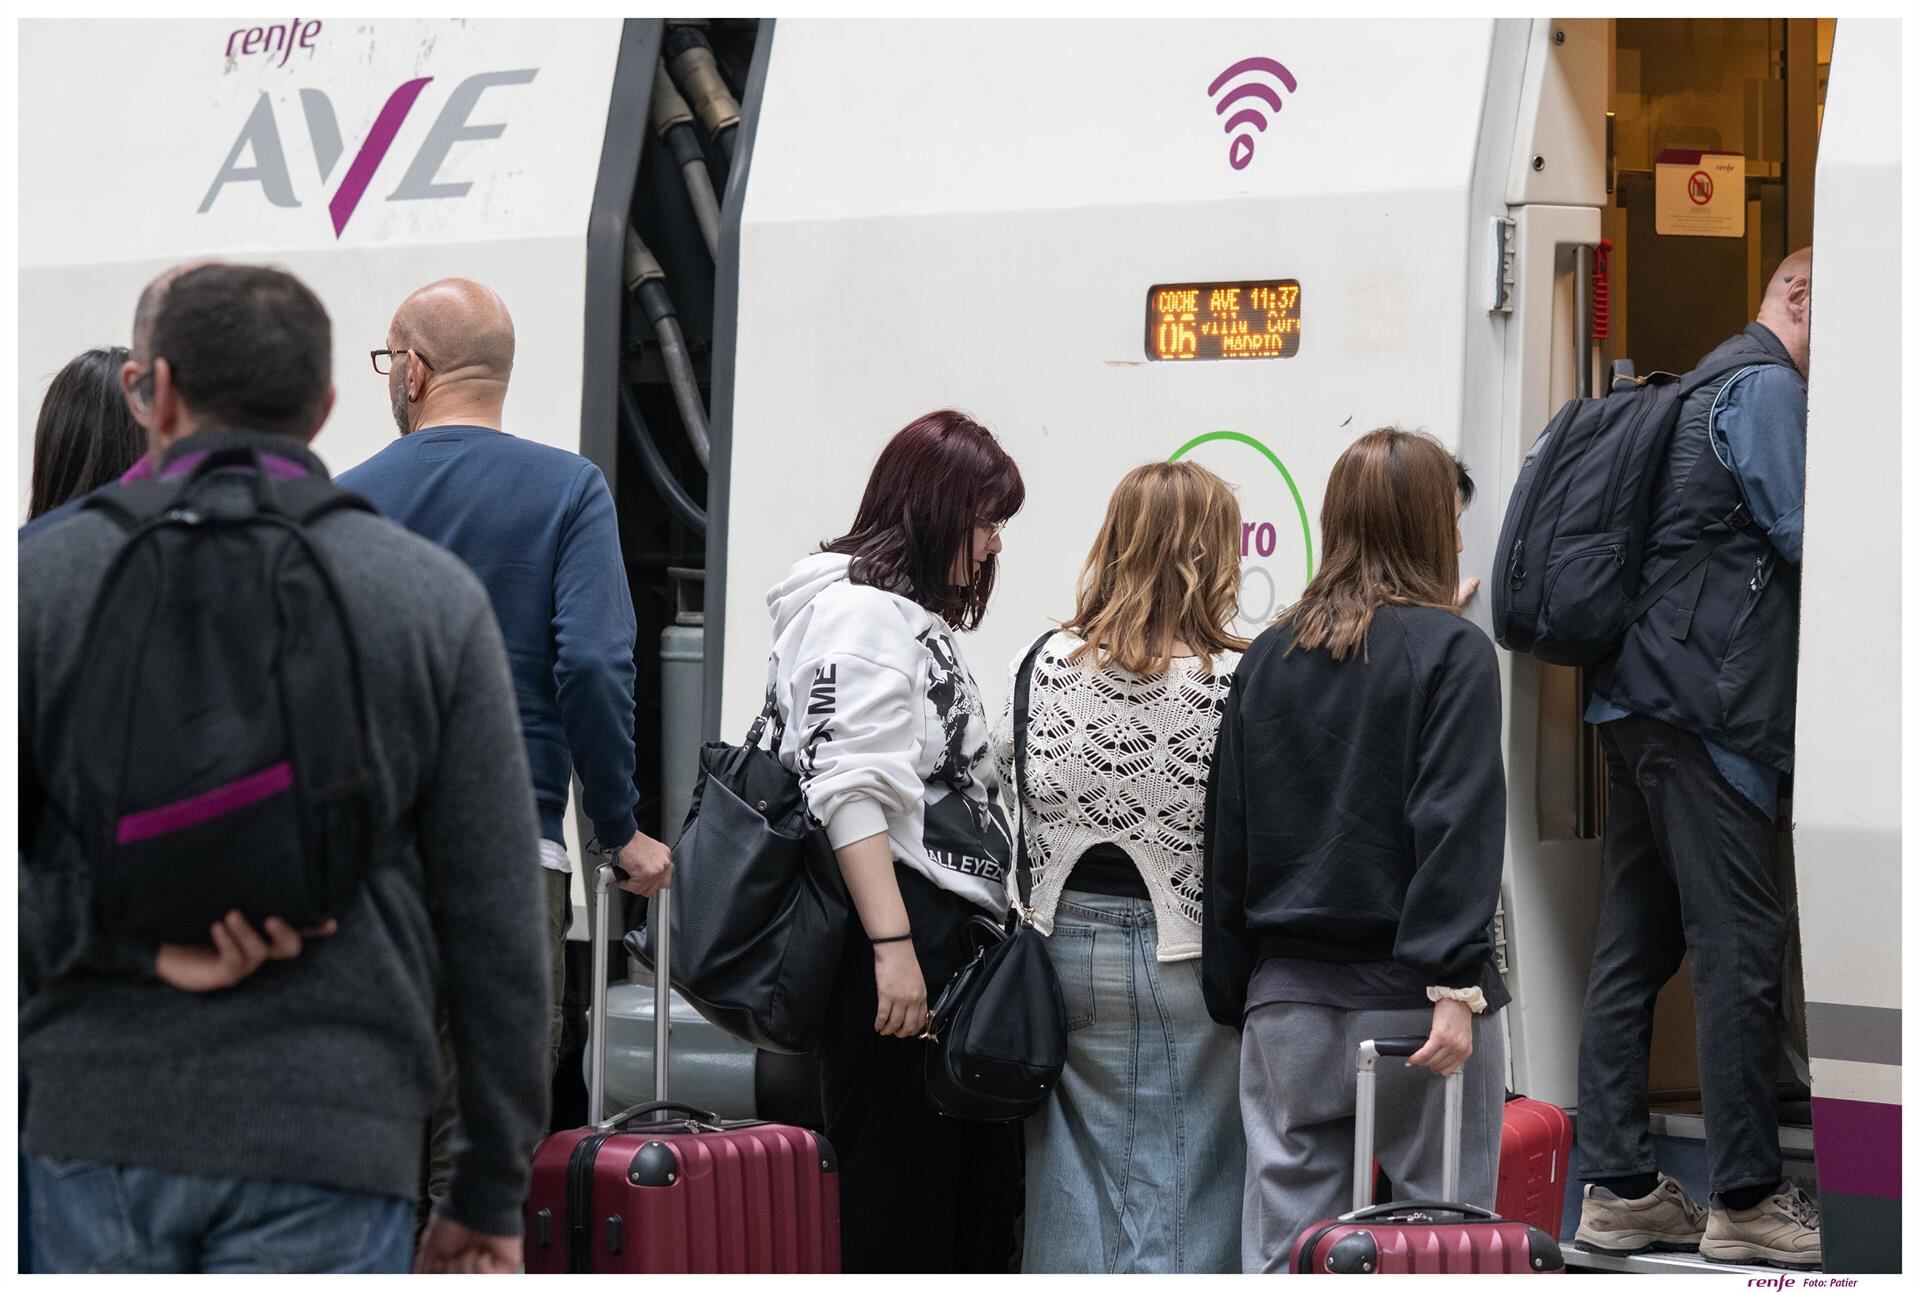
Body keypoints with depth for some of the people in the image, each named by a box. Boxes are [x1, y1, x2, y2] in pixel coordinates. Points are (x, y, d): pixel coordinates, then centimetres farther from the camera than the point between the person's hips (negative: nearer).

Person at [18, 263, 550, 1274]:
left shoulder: (42, 576, 2)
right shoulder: (435, 600, 2)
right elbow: (495, 926, 2)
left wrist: (130, 941, -8)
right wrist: (492, 1190, 8)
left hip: (97, 1119, 1)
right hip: (326, 1147, -1)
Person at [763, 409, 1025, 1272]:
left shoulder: (916, 617, 23)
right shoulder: (859, 611, -8)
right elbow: (851, 790, -18)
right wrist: (893, 944, -25)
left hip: (945, 939, 10)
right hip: (895, 946, -10)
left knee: (980, 1200, 9)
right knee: (899, 1204, -8)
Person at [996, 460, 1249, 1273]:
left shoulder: (1043, 667, -1)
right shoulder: (1242, 682, -14)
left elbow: (1011, 810, 6)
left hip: (1064, 952, 4)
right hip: (1188, 960, -4)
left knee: (1076, 1186, 11)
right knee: (1181, 1192, 3)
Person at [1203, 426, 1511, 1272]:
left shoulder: (1268, 656, 9)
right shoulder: (1451, 652, -6)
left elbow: (1228, 834, 11)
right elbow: (1457, 826, -15)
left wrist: (1232, 994, 16)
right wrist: (1454, 985, -18)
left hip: (1286, 990, 5)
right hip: (1405, 991, -4)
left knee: (1283, 1240, 6)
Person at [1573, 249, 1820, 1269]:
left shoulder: (1713, 386, 23)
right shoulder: (1767, 387, -7)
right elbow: (1809, 537, -14)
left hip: (1645, 697, 10)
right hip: (1705, 705, -10)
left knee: (1637, 945, 8)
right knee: (1740, 946, -7)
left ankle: (1615, 1189, 10)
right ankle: (1746, 1200, -4)